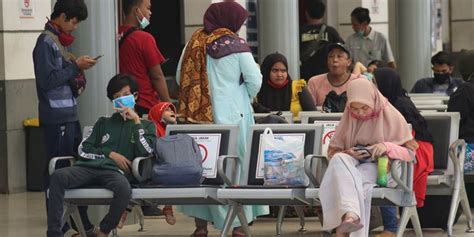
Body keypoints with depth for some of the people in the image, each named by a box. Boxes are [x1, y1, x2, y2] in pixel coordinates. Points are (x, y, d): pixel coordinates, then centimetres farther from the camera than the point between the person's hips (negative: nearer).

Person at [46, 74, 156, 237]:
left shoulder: (145, 126, 23)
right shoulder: (104, 123, 29)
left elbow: (145, 151, 2)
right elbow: (83, 150, 17)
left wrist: (136, 120, 4)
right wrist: (110, 154, 3)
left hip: (115, 171, -2)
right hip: (90, 167, 2)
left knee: (124, 189, -41)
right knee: (58, 176, -30)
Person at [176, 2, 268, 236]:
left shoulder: (195, 42, 3)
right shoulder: (236, 45, -9)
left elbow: (180, 77, 6)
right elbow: (254, 80, -9)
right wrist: (245, 97, 11)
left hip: (197, 113, 4)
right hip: (231, 115, -4)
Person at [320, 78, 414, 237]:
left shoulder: (391, 115, 1)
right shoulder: (349, 117, 11)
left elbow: (410, 152, -1)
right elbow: (332, 152, 13)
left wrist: (387, 147, -20)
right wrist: (346, 154, -11)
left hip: (381, 169, -3)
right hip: (353, 165, 3)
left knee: (350, 182, -36)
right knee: (339, 160, -35)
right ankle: (351, 215, -57)